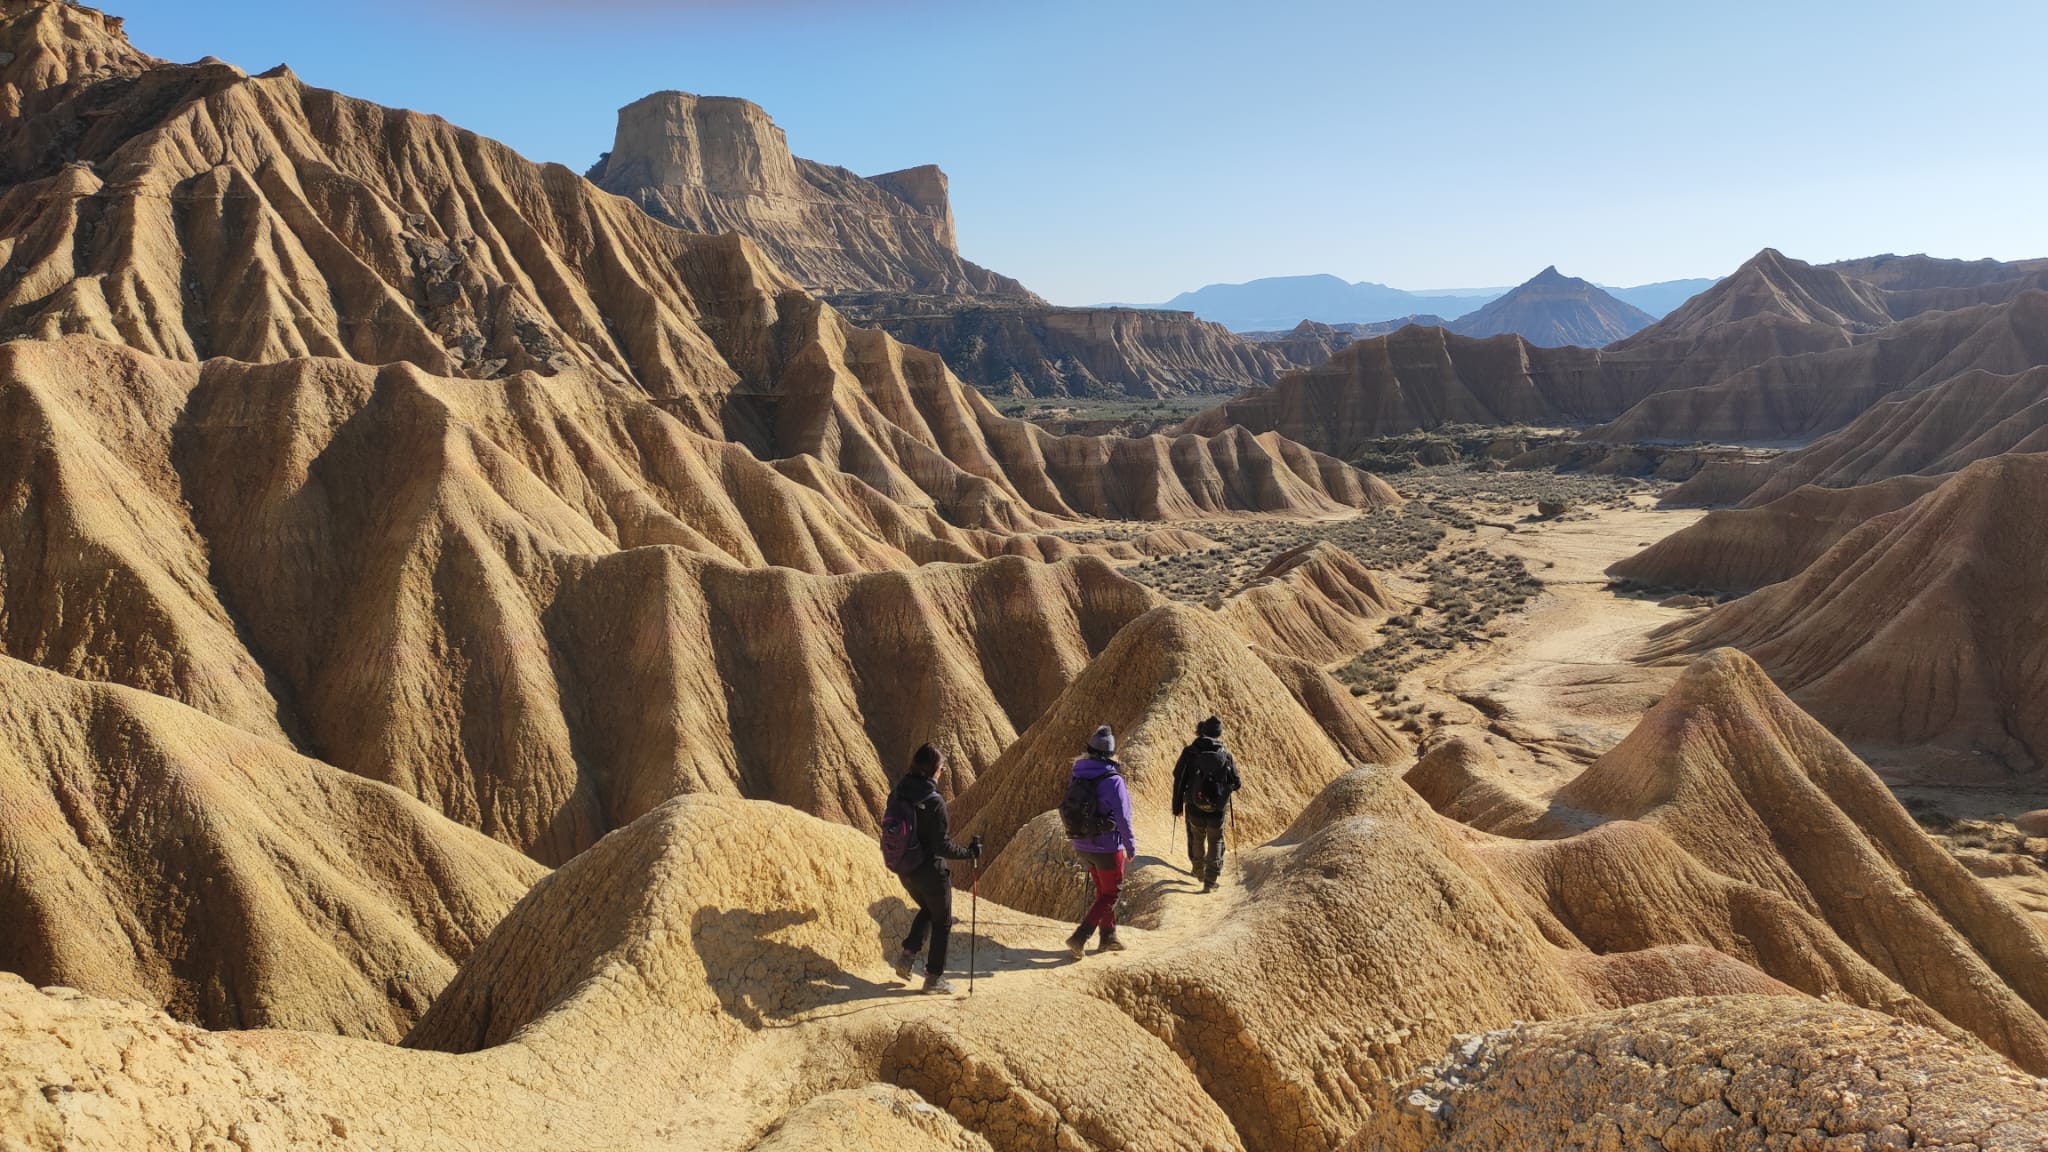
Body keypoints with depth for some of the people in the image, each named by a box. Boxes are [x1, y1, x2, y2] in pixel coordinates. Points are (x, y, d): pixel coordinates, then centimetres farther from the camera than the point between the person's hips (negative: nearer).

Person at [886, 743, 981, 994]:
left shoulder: (897, 794, -3)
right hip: (930, 870, -7)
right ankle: (934, 977, 20)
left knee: (927, 909, 31)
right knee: (942, 922, 14)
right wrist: (969, 853, -11)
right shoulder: (933, 801, -23)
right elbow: (941, 846, -23)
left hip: (904, 870, 7)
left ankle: (907, 954, 20)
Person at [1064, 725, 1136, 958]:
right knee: (1111, 893, 8)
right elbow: (1123, 819, -18)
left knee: (1103, 890, 23)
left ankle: (1108, 937, 32)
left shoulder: (1076, 776, -1)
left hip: (1081, 845, 7)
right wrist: (1131, 846, -4)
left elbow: (1066, 811, 7)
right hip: (1107, 847, -6)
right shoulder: (1113, 781, -22)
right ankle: (1079, 937, -3)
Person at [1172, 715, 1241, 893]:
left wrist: (1177, 805, 6)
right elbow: (1236, 784, -1)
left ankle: (1199, 871, 43)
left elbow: (1179, 780, -4)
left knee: (1197, 838, 24)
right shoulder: (1226, 755, -4)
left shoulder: (1189, 752, -5)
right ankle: (1210, 881, 10)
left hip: (1194, 807, 1)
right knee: (1215, 842, 15)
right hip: (1217, 809, -1)